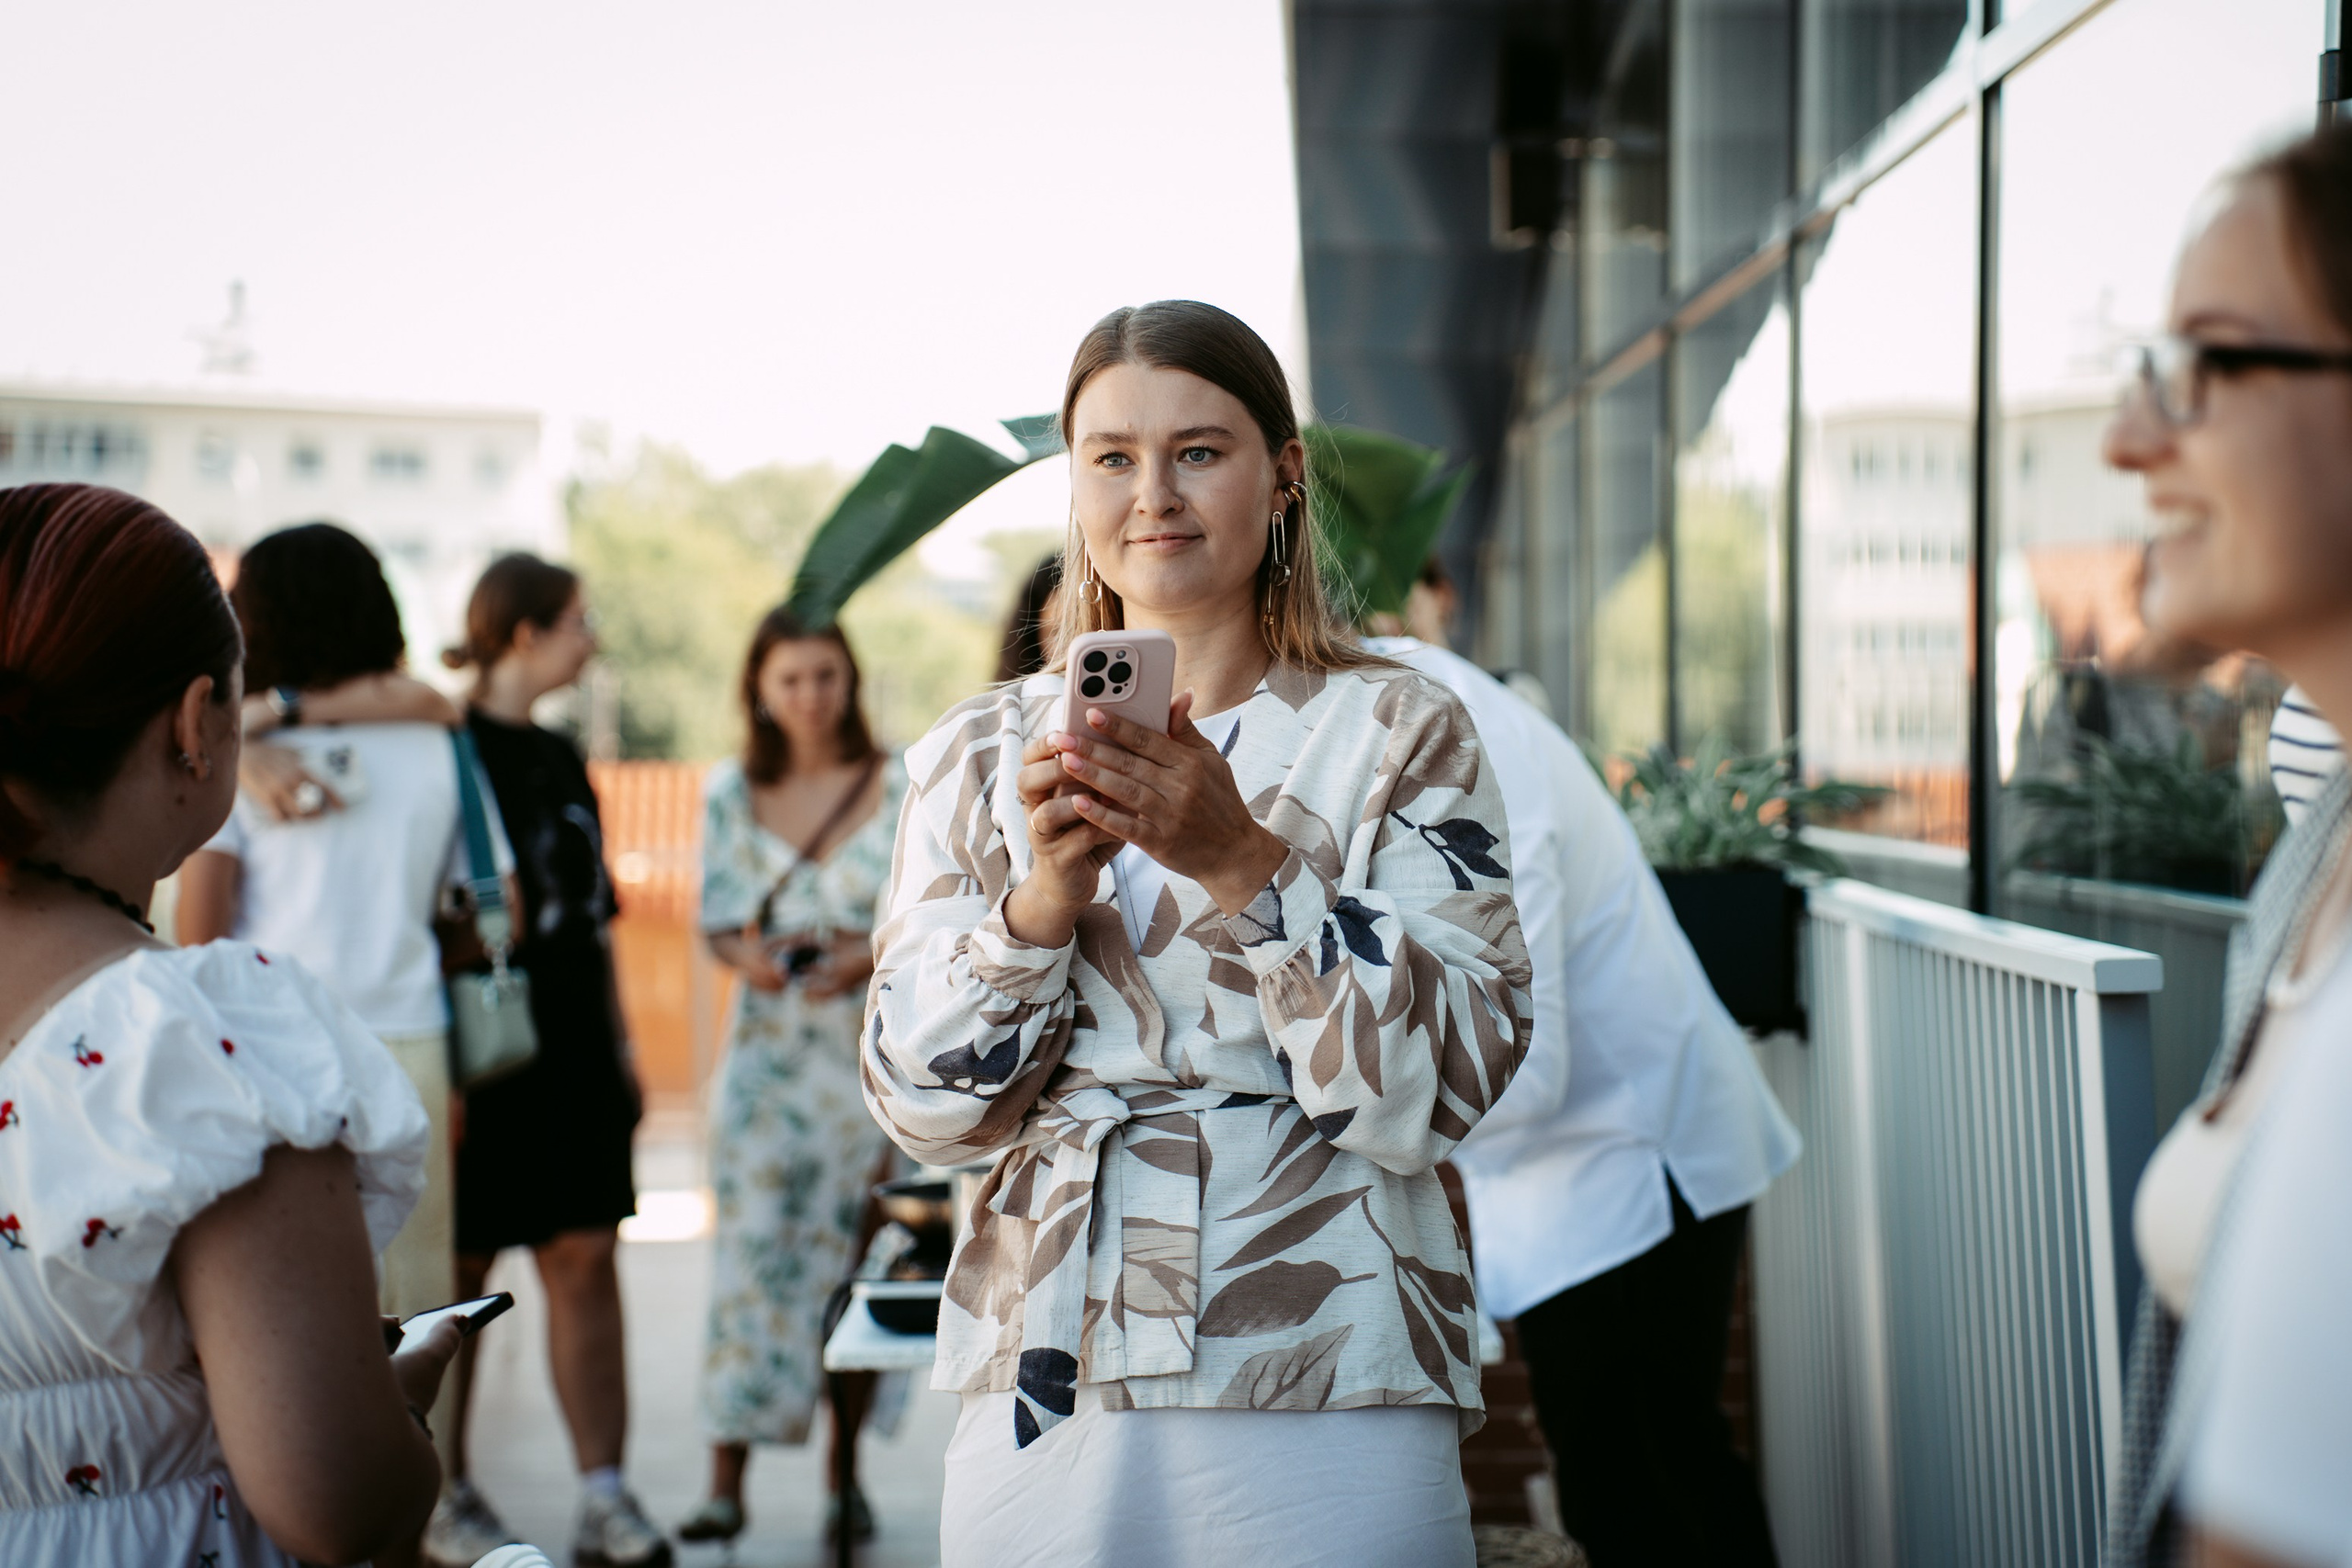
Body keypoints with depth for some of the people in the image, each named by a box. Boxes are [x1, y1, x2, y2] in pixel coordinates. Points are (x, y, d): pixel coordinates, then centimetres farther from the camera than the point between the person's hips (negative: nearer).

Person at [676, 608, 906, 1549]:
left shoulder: (903, 787, 1)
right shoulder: (731, 794, 8)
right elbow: (718, 922, 10)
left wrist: (867, 957, -17)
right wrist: (749, 956, -12)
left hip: (874, 1054, -1)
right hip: (768, 1054, 1)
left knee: (857, 1261, 3)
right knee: (751, 1253, -4)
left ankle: (845, 1477, 14)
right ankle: (727, 1481, 0)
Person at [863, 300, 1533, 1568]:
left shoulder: (1397, 733, 0)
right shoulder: (979, 753, 7)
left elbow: (1439, 1086, -9)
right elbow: (922, 1105, 2)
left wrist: (1245, 863, -20)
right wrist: (1046, 890, -14)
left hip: (1324, 1383, -2)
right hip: (1047, 1379, 2)